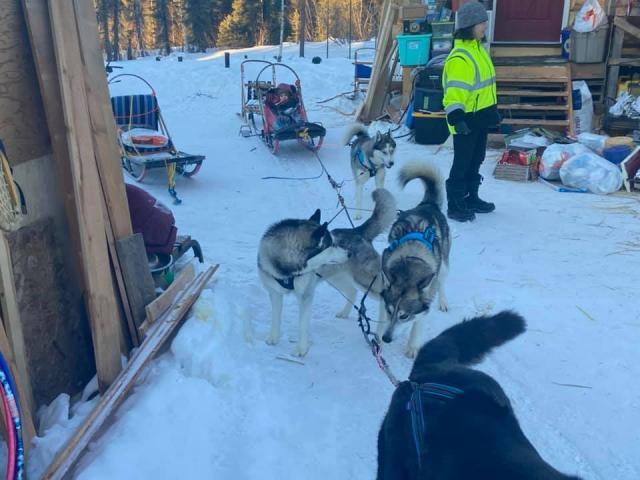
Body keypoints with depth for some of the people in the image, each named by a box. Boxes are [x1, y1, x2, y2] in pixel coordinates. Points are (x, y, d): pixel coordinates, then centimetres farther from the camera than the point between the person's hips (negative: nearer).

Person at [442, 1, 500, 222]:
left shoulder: (479, 49, 12)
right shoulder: (459, 58, -20)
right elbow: (455, 92, -27)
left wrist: (493, 111, 25)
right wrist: (457, 119, -34)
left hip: (480, 116, 10)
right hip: (467, 119, -9)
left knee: (476, 161, 18)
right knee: (462, 163, -2)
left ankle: (471, 198, 30)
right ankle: (455, 206, 7)